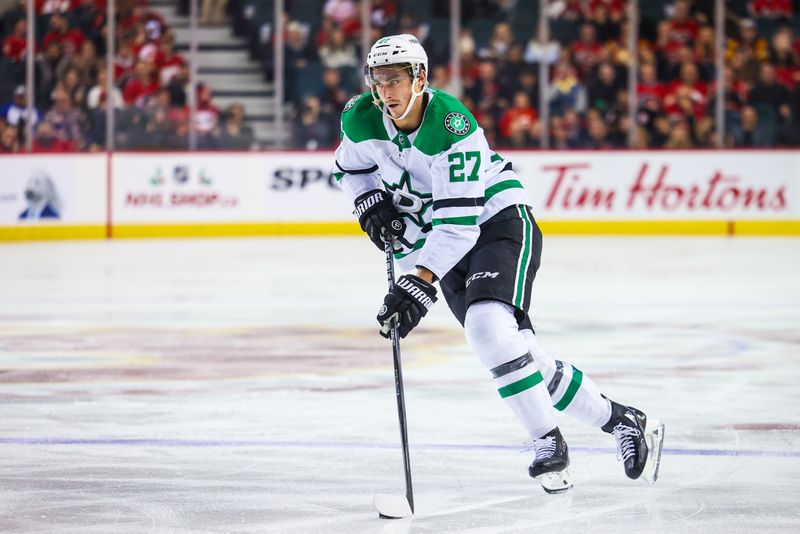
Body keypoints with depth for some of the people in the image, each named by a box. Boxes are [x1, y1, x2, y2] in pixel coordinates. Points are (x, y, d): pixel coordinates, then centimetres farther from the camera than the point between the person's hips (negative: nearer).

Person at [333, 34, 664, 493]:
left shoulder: (452, 125, -28)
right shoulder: (361, 119, -8)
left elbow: (458, 219, -31)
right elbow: (350, 166, 16)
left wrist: (420, 284, -36)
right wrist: (369, 203, -5)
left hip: (498, 220, -7)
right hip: (445, 247, 7)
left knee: (489, 326, -31)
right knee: (524, 356, 3)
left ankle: (548, 443, -20)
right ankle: (620, 421, 18)